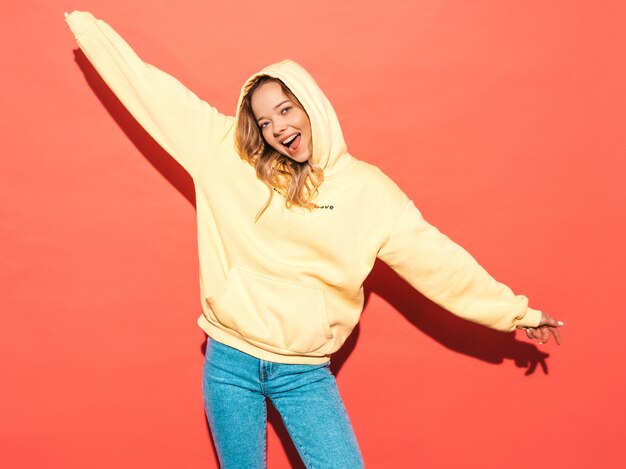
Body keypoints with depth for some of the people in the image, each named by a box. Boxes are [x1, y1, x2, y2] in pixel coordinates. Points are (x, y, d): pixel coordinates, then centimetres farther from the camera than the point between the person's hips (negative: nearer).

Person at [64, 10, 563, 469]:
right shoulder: (225, 155, -2)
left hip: (306, 373, 0)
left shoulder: (366, 188, -3)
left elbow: (432, 255, -2)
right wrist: (84, 21, 7)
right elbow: (151, 88, 2)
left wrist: (515, 311, -3)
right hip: (230, 363, 1)